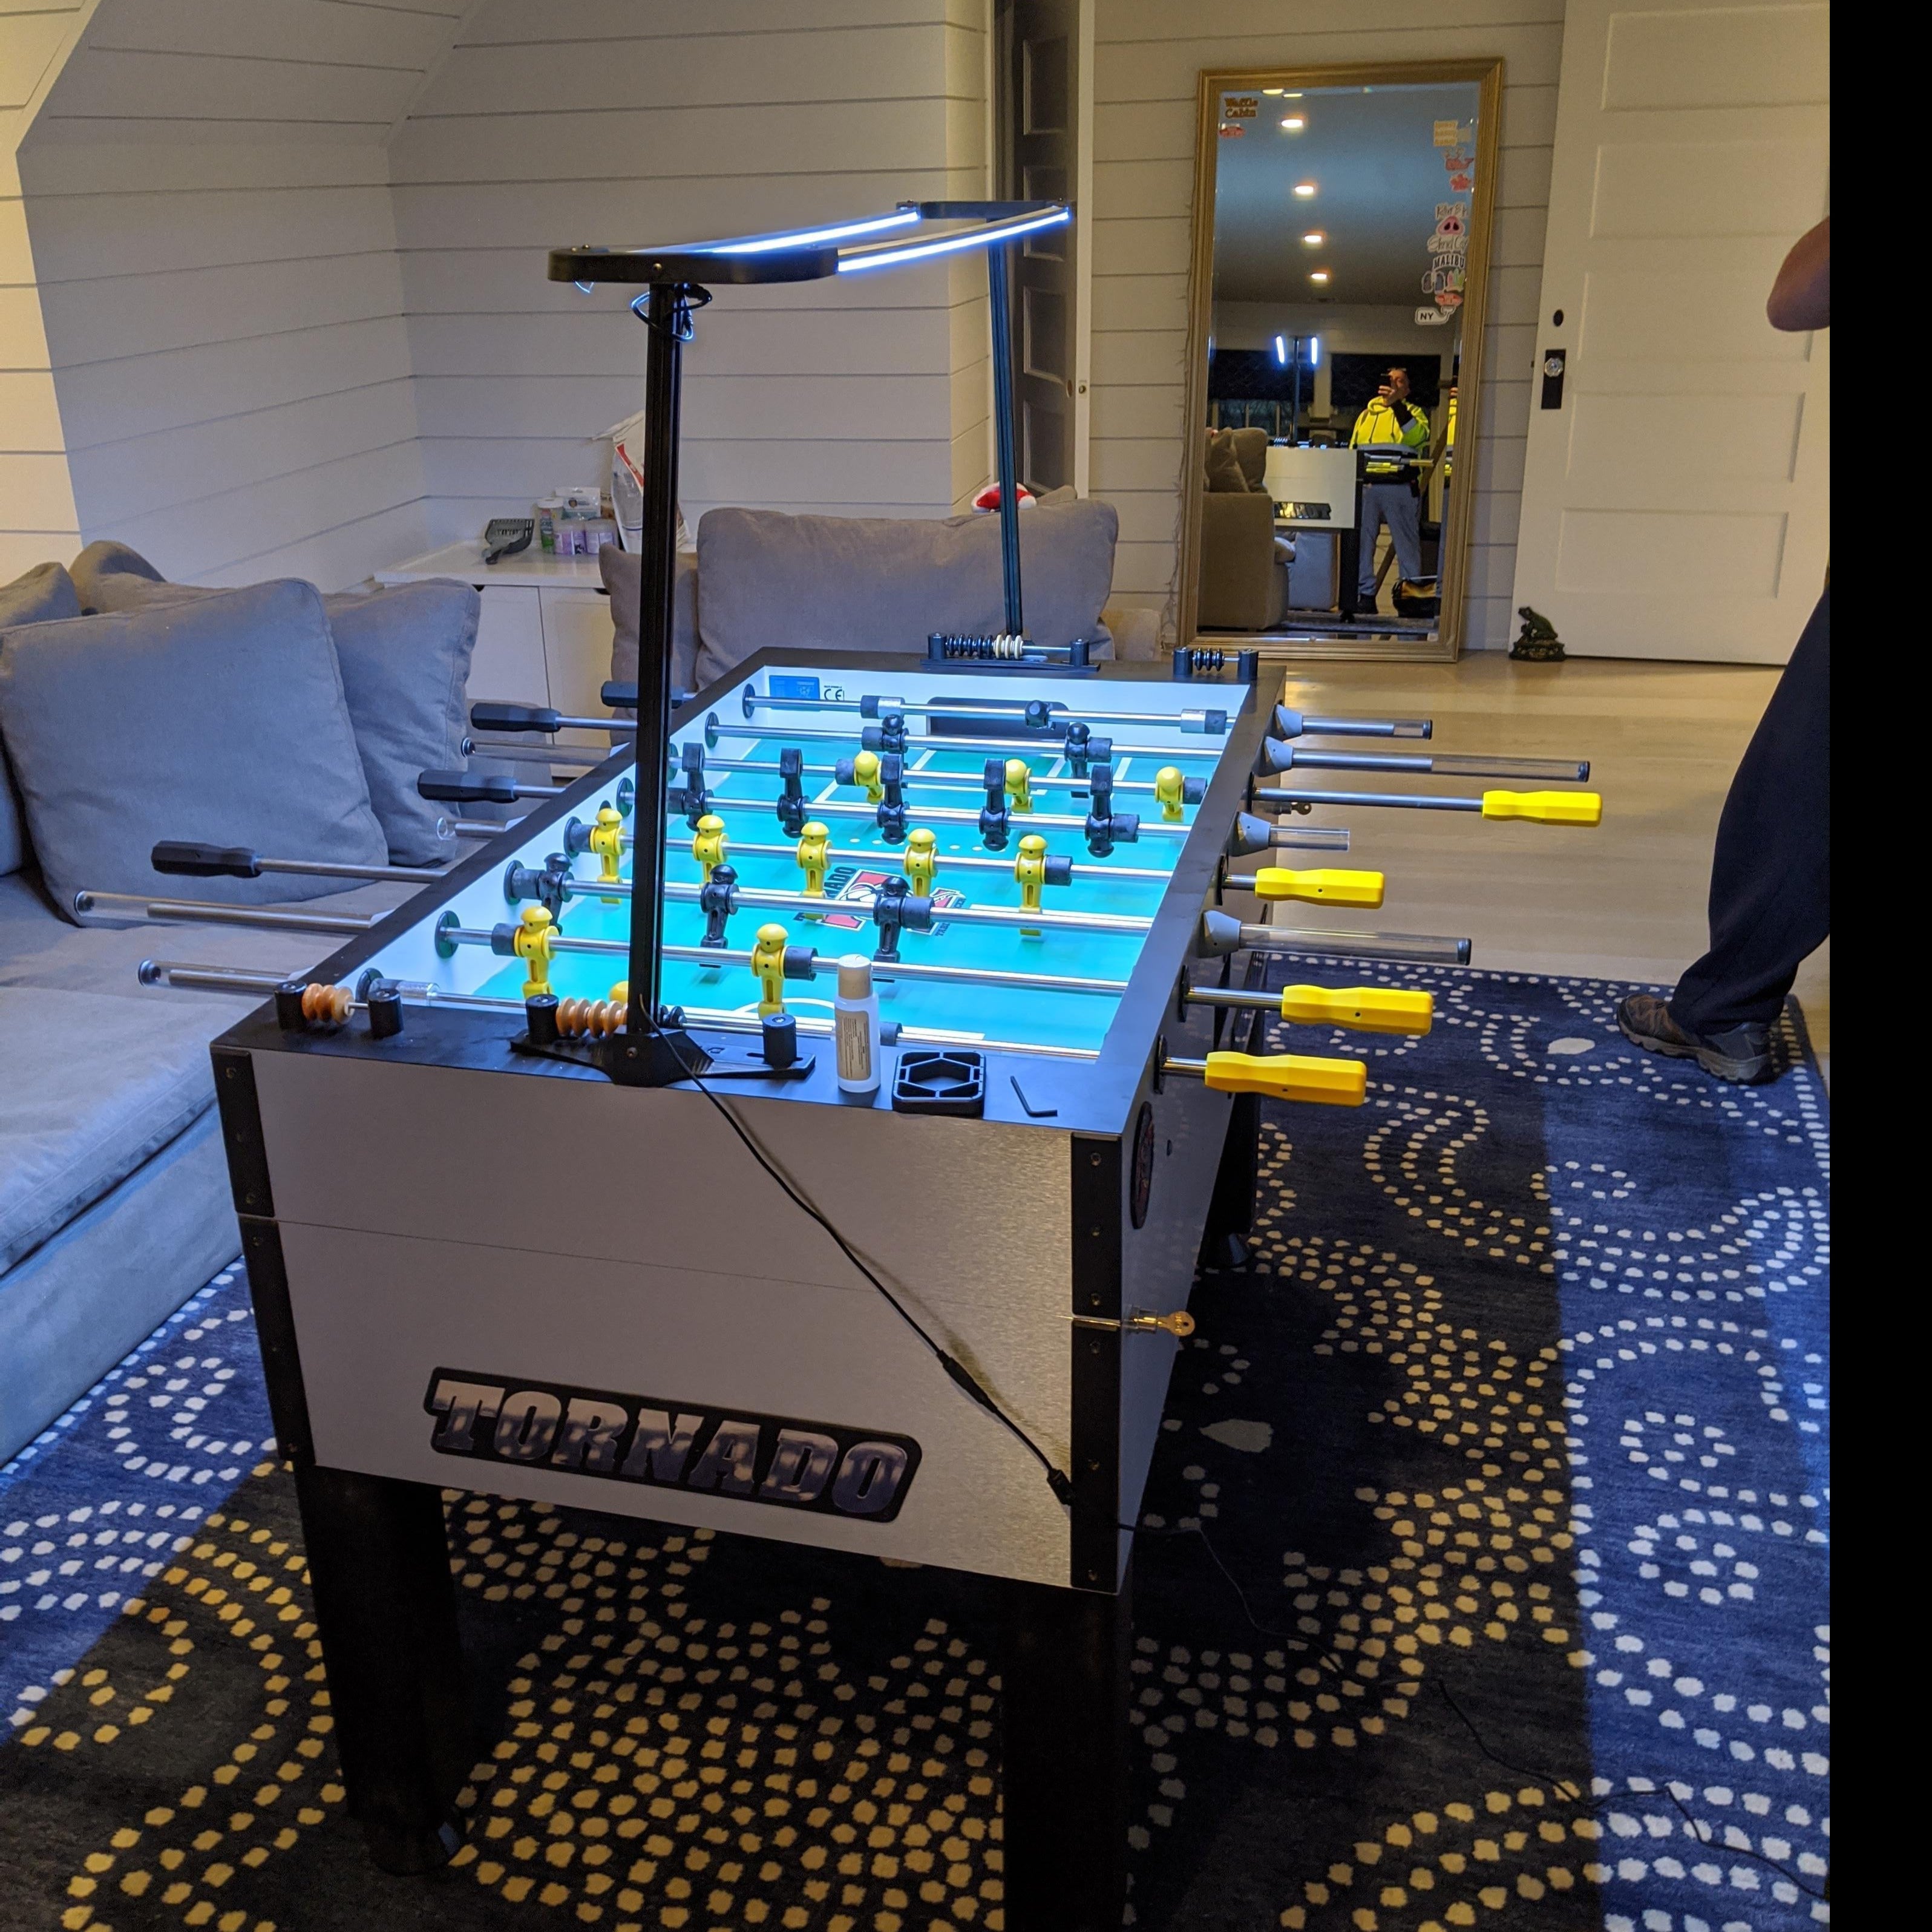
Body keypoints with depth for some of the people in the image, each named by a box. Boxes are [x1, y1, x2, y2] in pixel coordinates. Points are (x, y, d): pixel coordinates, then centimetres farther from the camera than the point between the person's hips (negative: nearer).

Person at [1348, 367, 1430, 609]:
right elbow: (1352, 450, 22)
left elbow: (1416, 437, -12)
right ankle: (1365, 595, 7)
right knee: (1361, 542, 1)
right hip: (1365, 487, 4)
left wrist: (1397, 405, -18)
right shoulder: (1366, 415, 21)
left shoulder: (1413, 412, 10)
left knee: (1407, 544, -3)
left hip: (1400, 487, -4)